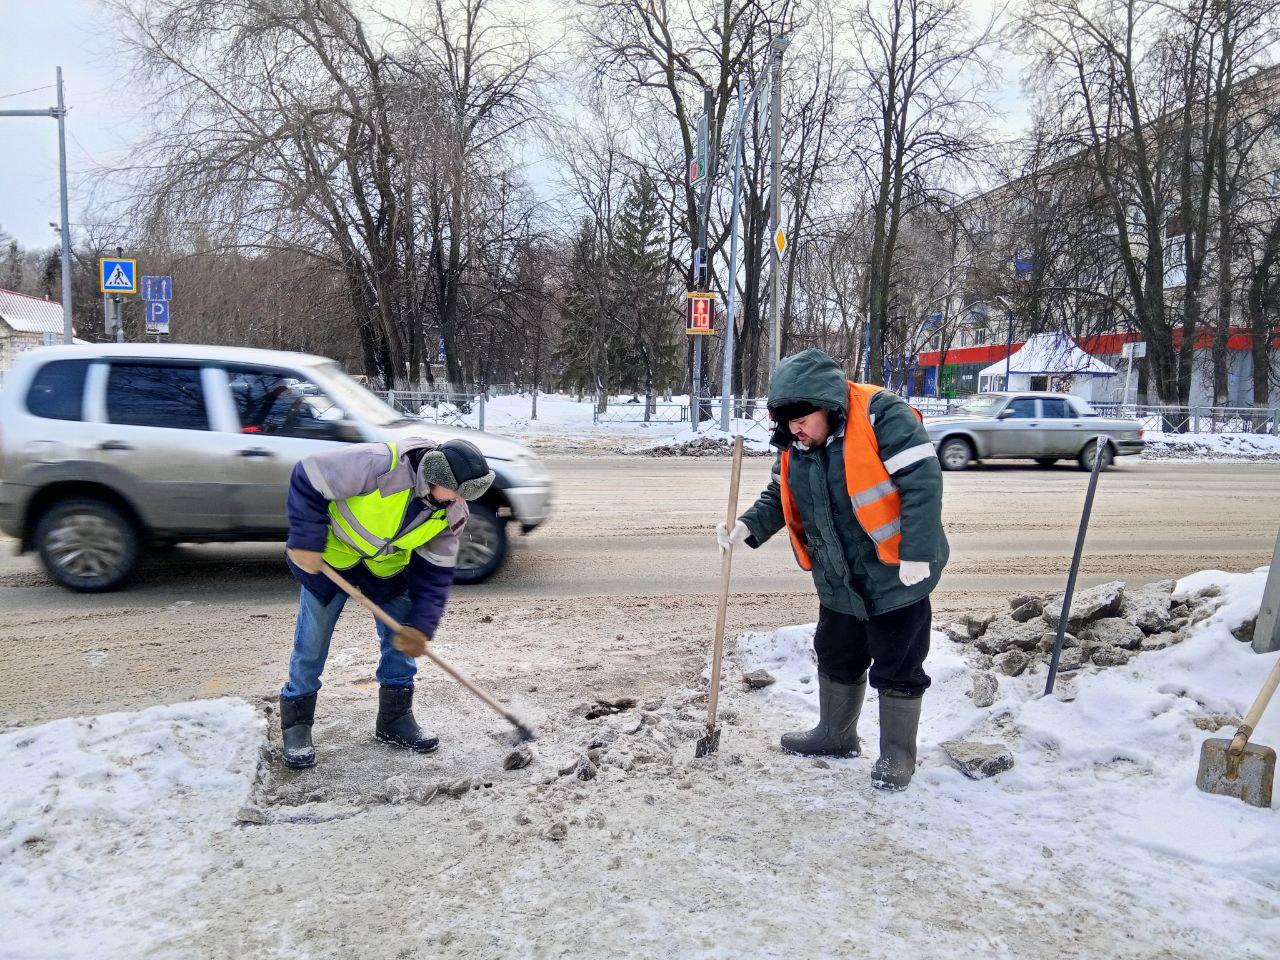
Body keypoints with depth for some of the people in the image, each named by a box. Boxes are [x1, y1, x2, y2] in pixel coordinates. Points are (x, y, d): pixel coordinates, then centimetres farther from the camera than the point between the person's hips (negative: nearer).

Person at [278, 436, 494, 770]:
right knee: (312, 640, 0)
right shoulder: (380, 464, -38)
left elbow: (435, 570, -11)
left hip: (387, 564, 5)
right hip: (329, 556, -4)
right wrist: (306, 542, -28)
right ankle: (297, 723, 18)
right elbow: (309, 480, -29)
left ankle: (395, 718, 17)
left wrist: (421, 624, -19)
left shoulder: (451, 512, -19)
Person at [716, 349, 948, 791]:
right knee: (836, 658, 19)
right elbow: (779, 499, 11)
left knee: (897, 668, 5)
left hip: (896, 575, -7)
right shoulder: (794, 446, 1)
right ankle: (835, 735, 39)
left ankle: (897, 754, 23)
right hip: (838, 580, 7)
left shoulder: (882, 418, -22)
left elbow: (922, 481, -25)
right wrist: (747, 527, -8)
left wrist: (917, 553, -27)